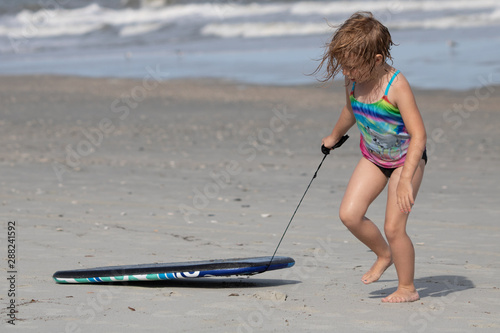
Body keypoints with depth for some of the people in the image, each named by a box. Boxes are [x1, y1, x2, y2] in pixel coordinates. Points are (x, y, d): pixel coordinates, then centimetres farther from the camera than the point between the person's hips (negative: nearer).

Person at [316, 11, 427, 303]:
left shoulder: (396, 85, -29)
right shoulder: (354, 82, -9)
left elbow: (418, 134, -30)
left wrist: (405, 178, -37)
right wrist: (334, 137, 33)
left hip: (406, 159, -6)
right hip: (373, 158, 6)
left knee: (393, 226, -9)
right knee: (349, 214, -8)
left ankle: (408, 287, 10)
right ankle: (384, 255, 19)